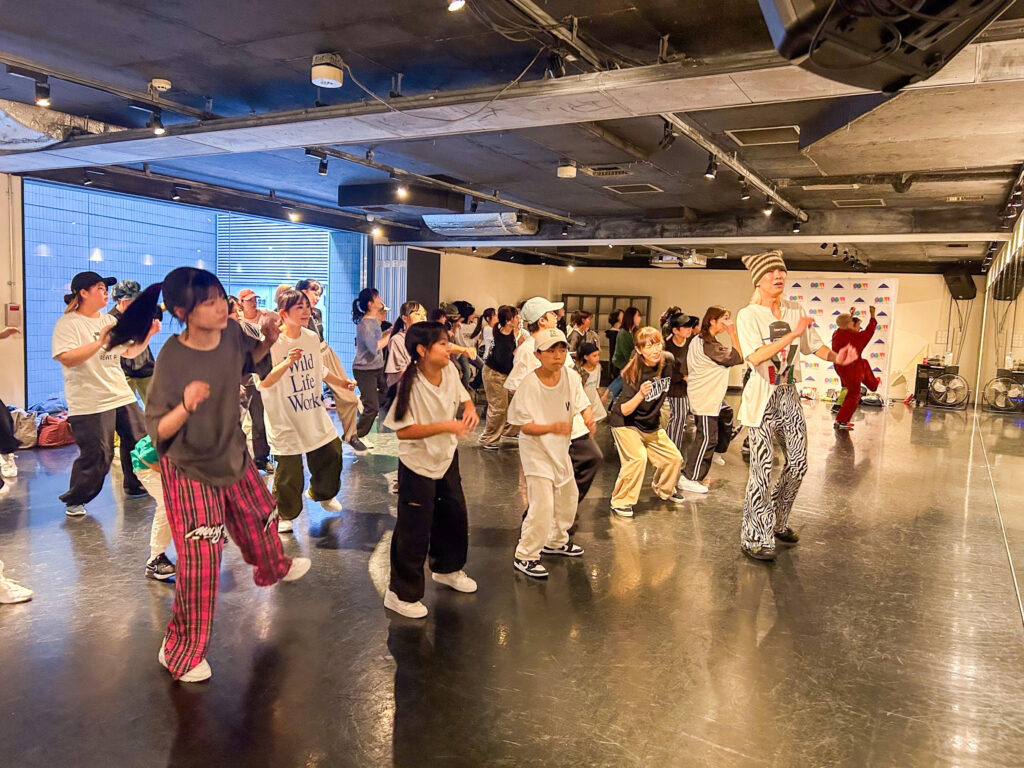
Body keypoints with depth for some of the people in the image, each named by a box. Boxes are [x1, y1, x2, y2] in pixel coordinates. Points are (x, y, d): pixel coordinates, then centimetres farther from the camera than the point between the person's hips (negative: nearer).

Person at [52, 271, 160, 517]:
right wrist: (100, 342, -26)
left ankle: (135, 486, 33)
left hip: (122, 395, 8)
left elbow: (130, 352, 18)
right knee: (96, 456, -5)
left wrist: (148, 334, 4)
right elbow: (67, 359, -22)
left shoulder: (110, 321, 14)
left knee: (140, 441, 13)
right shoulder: (68, 323, -9)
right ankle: (74, 501, 14)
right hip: (89, 403, -8)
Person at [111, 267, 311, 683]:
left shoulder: (231, 332, -16)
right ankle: (181, 651, 17)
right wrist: (186, 406, -43)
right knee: (200, 560, -4)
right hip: (188, 469, -6)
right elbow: (158, 431, -24)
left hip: (233, 454, 6)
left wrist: (269, 338, -12)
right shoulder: (172, 360, -29)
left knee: (260, 520, 26)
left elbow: (251, 355, 9)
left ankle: (274, 568, 60)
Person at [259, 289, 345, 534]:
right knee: (288, 469, 1)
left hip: (315, 414, 6)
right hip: (286, 420, -6)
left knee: (331, 453, 14)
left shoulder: (312, 338, 4)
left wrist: (342, 383, 21)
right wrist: (287, 362, -35)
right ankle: (284, 515, 23)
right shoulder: (272, 343, -16)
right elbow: (264, 382, -23)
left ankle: (322, 493, 42)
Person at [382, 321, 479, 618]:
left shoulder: (449, 370, -8)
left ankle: (447, 569, 45)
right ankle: (401, 593, 19)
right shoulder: (410, 383, -26)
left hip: (447, 457, 7)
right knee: (414, 530, 1)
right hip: (418, 464, -7)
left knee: (454, 515, 20)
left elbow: (463, 396, 11)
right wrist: (445, 426, -32)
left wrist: (470, 408, -12)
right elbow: (402, 430, -27)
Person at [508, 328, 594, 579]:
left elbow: (583, 404, -3)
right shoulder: (529, 383, -23)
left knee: (568, 497, 21)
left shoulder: (570, 376, -7)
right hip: (536, 448, -7)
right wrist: (552, 428, -37)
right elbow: (524, 426, -21)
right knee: (542, 504, -12)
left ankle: (556, 541, 45)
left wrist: (588, 418, -26)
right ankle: (524, 556, 5)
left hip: (560, 448, 7)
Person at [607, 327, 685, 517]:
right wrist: (640, 395, -43)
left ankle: (663, 490, 37)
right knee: (638, 458, -25)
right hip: (625, 423, -6)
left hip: (651, 425, 6)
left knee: (675, 458, 8)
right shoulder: (633, 373, -27)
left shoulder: (668, 361, -11)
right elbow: (624, 411, -28)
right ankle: (620, 502, -8)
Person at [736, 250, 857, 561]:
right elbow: (755, 357, -23)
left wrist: (835, 357, -8)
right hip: (762, 398, -6)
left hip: (789, 395, 7)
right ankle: (754, 538, 6)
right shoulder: (749, 315, -10)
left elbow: (815, 345, 12)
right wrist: (793, 333, -25)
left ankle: (777, 522, 33)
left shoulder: (795, 311, 8)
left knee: (798, 464, 13)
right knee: (762, 470, -7)